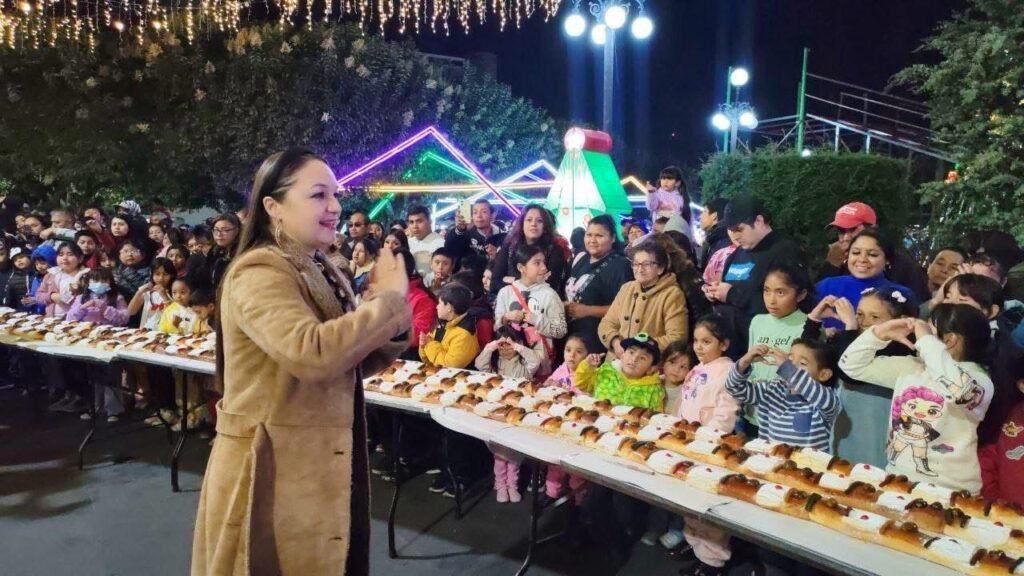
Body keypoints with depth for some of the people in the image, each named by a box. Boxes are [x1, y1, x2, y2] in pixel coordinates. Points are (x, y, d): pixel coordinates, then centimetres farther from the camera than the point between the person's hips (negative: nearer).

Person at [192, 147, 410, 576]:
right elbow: (312, 353, -35)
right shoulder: (258, 273, -18)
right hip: (274, 471, -8)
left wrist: (392, 324, -8)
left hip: (326, 467, 8)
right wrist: (389, 300, -23)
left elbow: (355, 362, 13)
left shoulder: (324, 273, 9)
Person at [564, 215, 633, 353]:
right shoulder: (581, 259, 13)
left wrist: (587, 310, -19)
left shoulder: (620, 266, -10)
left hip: (595, 340, -7)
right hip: (569, 333, 7)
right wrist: (563, 306, 5)